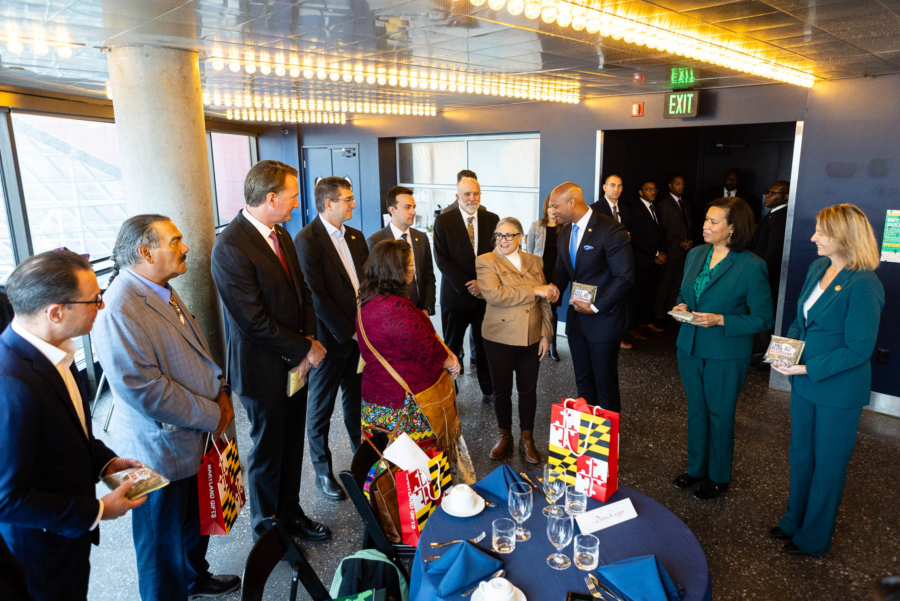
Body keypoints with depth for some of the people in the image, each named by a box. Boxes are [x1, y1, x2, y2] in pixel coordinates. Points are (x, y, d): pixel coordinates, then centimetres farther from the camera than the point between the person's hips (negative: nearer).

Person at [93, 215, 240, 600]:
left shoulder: (163, 291, 5)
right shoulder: (119, 311, -27)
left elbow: (195, 352, 15)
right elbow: (144, 389, -29)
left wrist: (220, 391, 0)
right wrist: (211, 416, -20)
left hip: (197, 438, 10)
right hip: (162, 451, -9)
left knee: (196, 519, 29)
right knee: (164, 539, 14)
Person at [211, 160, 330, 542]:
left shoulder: (280, 234, 5)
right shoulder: (231, 247, -22)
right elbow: (254, 320, -24)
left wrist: (308, 342, -5)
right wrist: (306, 349, -15)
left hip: (295, 362, 7)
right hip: (263, 370, -7)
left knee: (293, 444, 19)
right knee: (268, 451, 12)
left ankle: (290, 513, 40)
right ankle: (267, 532, 34)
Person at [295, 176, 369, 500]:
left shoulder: (356, 237, 9)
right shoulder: (307, 240, -14)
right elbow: (316, 296, -18)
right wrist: (349, 331, -15)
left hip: (362, 335, 6)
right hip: (331, 339, -6)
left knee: (357, 402, 19)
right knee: (321, 410, 10)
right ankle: (323, 472, 26)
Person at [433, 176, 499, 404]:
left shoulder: (492, 219, 4)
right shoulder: (443, 221, -4)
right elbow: (442, 258, -10)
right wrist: (467, 285, -16)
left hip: (486, 294, 2)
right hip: (455, 295, -2)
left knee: (485, 345, 12)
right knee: (451, 346, 9)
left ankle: (488, 390, 27)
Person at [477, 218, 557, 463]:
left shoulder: (535, 262, 8)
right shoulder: (486, 261, -5)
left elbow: (544, 302, 10)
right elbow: (494, 295, -22)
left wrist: (545, 334, 3)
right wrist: (534, 291, -19)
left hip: (531, 339, 3)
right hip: (500, 339, -3)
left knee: (528, 390, 11)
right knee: (502, 390, 10)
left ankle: (527, 438, 29)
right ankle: (505, 436, 30)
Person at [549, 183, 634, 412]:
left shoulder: (610, 230, -18)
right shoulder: (564, 232, 7)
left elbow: (625, 277, -19)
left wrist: (595, 306, -17)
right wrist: (555, 286, -7)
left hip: (603, 319, -7)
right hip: (576, 316, 7)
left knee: (605, 384, 6)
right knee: (583, 381, 16)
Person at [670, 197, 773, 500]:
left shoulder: (752, 266, -16)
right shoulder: (695, 254, 2)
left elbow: (763, 319, -13)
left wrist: (720, 320, -23)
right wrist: (681, 306, -6)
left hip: (726, 356, -5)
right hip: (690, 348, 6)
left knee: (720, 416, 11)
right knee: (696, 411, 19)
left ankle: (718, 477, 32)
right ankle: (696, 469, 37)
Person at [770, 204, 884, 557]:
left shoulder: (864, 285, -22)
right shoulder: (818, 268, 2)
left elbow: (858, 349, -21)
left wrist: (807, 368, -24)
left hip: (838, 391, -7)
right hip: (805, 382, 7)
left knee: (828, 463, 11)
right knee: (800, 454, 21)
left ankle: (814, 538, 30)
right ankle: (794, 521, 41)